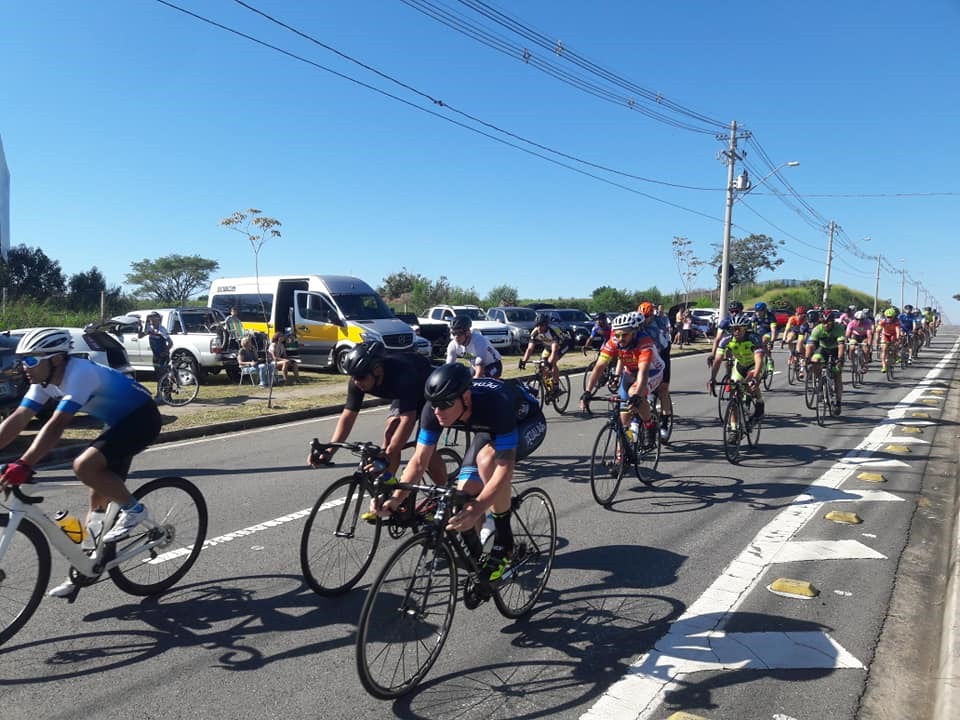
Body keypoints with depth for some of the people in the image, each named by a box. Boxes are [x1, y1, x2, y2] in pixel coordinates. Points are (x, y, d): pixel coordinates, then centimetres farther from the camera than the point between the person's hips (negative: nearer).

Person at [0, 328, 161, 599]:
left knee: (84, 466, -27)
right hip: (120, 421, 9)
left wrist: (23, 465, -45)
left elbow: (56, 425, -38)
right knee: (100, 497, 10)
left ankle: (134, 510, -7)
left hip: (142, 418, -9)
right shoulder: (45, 380, -2)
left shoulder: (80, 373, -29)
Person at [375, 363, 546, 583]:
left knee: (488, 457, -35)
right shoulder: (434, 410, -27)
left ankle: (504, 543, -18)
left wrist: (475, 510, -56)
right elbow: (419, 460, -21)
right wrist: (396, 498, -36)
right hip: (489, 429, 6)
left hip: (527, 424, -5)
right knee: (465, 494, -11)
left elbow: (505, 468, -44)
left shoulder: (494, 404, -43)